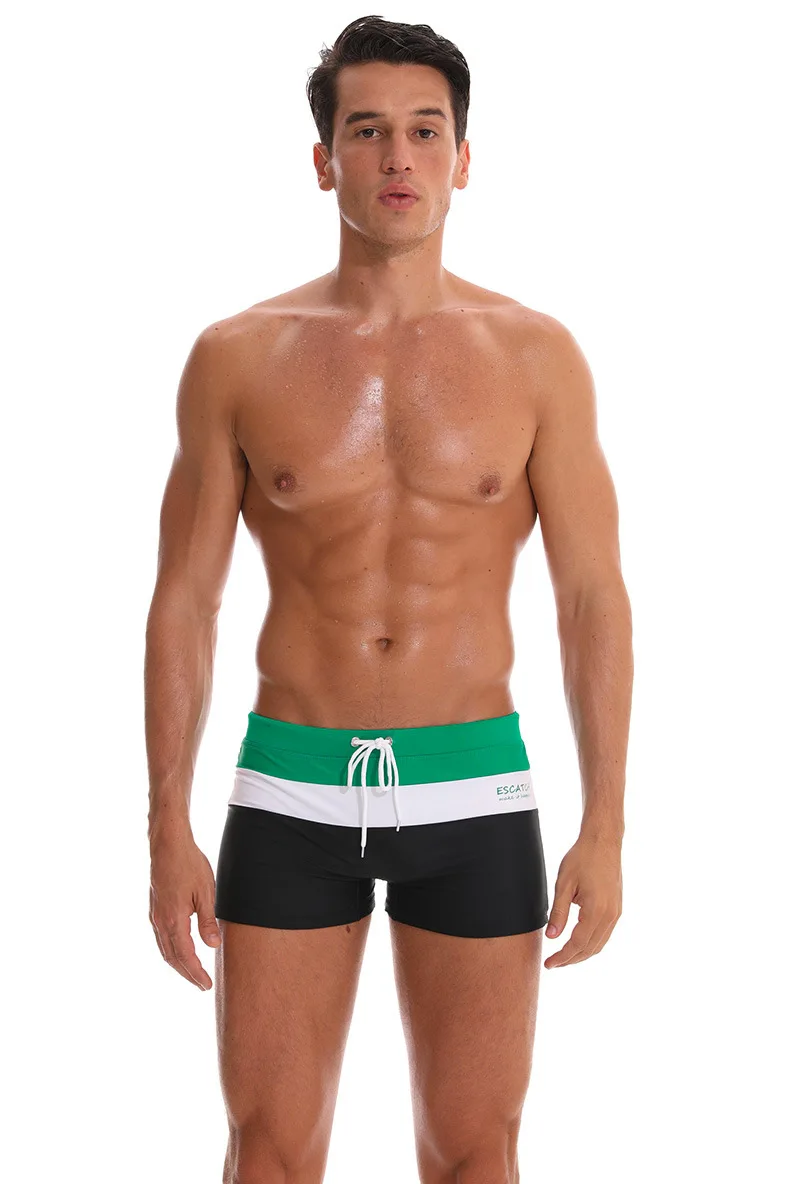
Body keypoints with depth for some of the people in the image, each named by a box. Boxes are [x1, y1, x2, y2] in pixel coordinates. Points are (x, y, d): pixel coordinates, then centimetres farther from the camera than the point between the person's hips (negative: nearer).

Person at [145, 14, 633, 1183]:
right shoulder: (236, 358, 0)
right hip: (290, 792, 0)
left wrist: (606, 825, -6)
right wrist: (168, 831, -2)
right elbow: (183, 602, 2)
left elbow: (593, 597, 0)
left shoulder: (535, 354, -1)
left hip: (473, 792, 0)